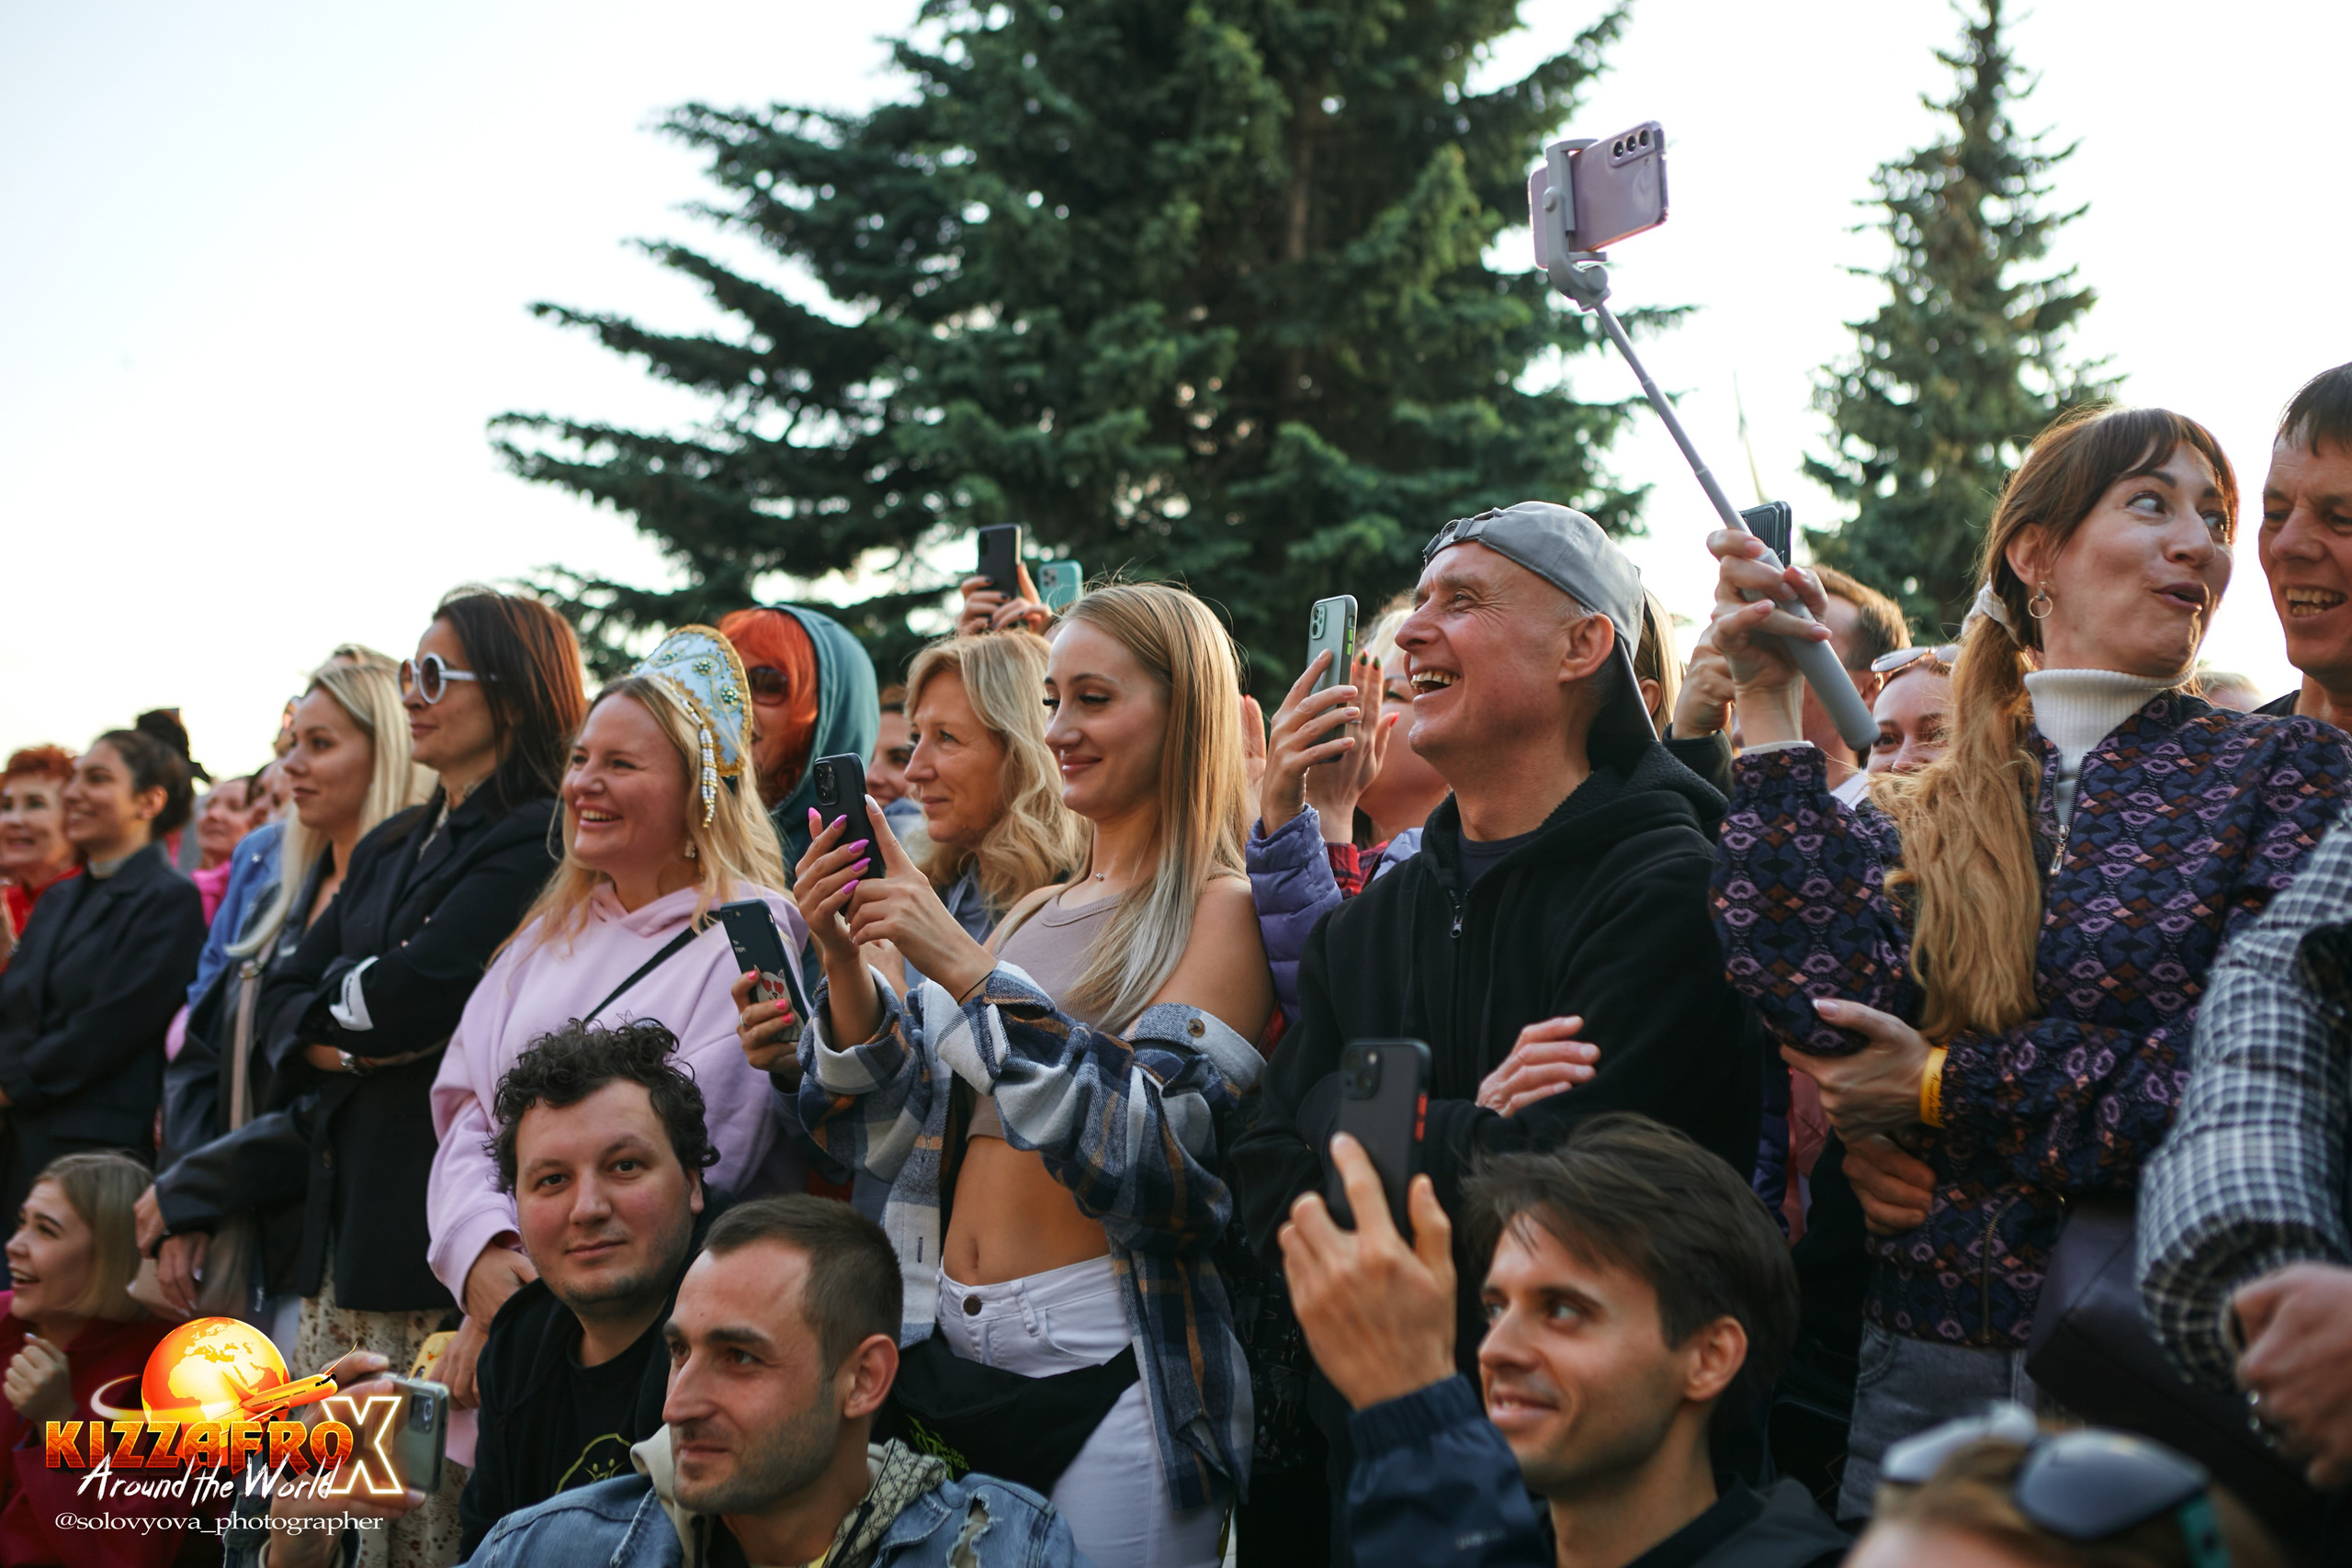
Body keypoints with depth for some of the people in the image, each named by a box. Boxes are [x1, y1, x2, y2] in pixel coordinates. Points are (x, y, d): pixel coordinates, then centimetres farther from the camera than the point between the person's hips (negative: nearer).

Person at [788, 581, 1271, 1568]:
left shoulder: (1222, 910, -5)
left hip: (1105, 1370, -6)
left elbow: (1146, 1146, -19)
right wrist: (846, 960, -5)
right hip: (943, 1345, 7)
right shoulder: (1032, 914, 15)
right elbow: (895, 1135, 11)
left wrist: (969, 970, -24)